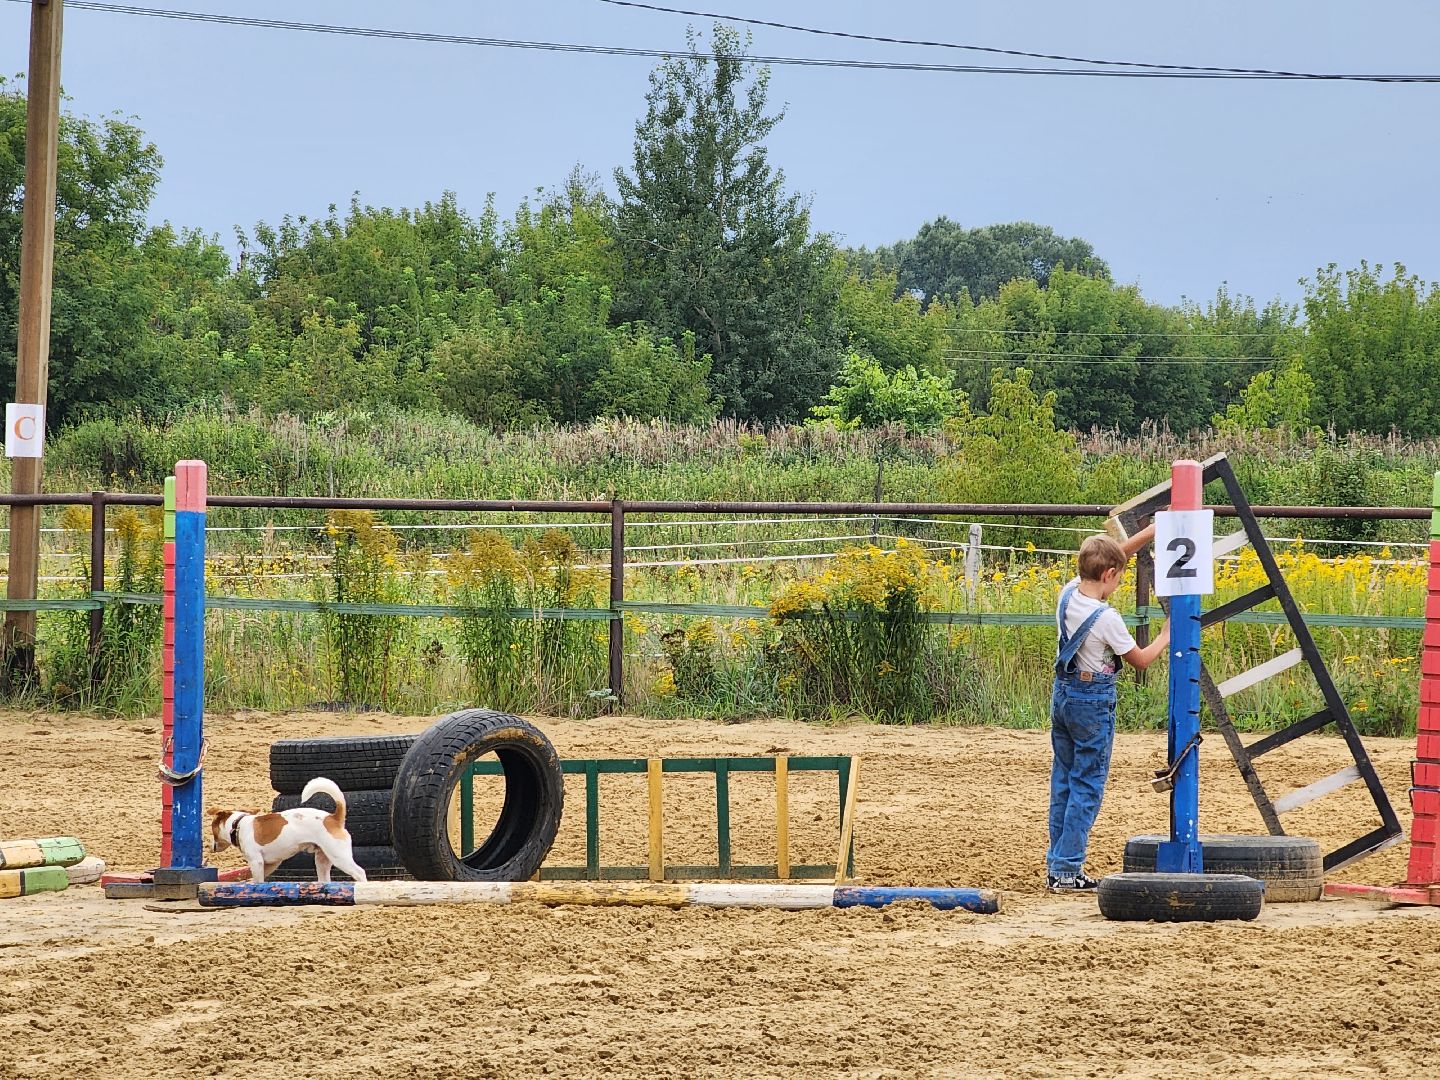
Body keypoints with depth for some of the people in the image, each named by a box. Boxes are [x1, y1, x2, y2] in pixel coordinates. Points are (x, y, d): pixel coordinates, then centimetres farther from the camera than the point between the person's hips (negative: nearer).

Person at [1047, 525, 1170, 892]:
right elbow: (1141, 660, -8)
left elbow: (1109, 557, 10)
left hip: (1063, 693, 7)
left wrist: (1151, 532, 10)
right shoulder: (1107, 618, -21)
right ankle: (1066, 871, -3)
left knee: (1063, 779, 13)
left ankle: (1056, 867, 15)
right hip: (1093, 701, -7)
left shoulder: (1068, 594, -2)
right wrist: (1167, 635, 6)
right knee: (1087, 786, -2)